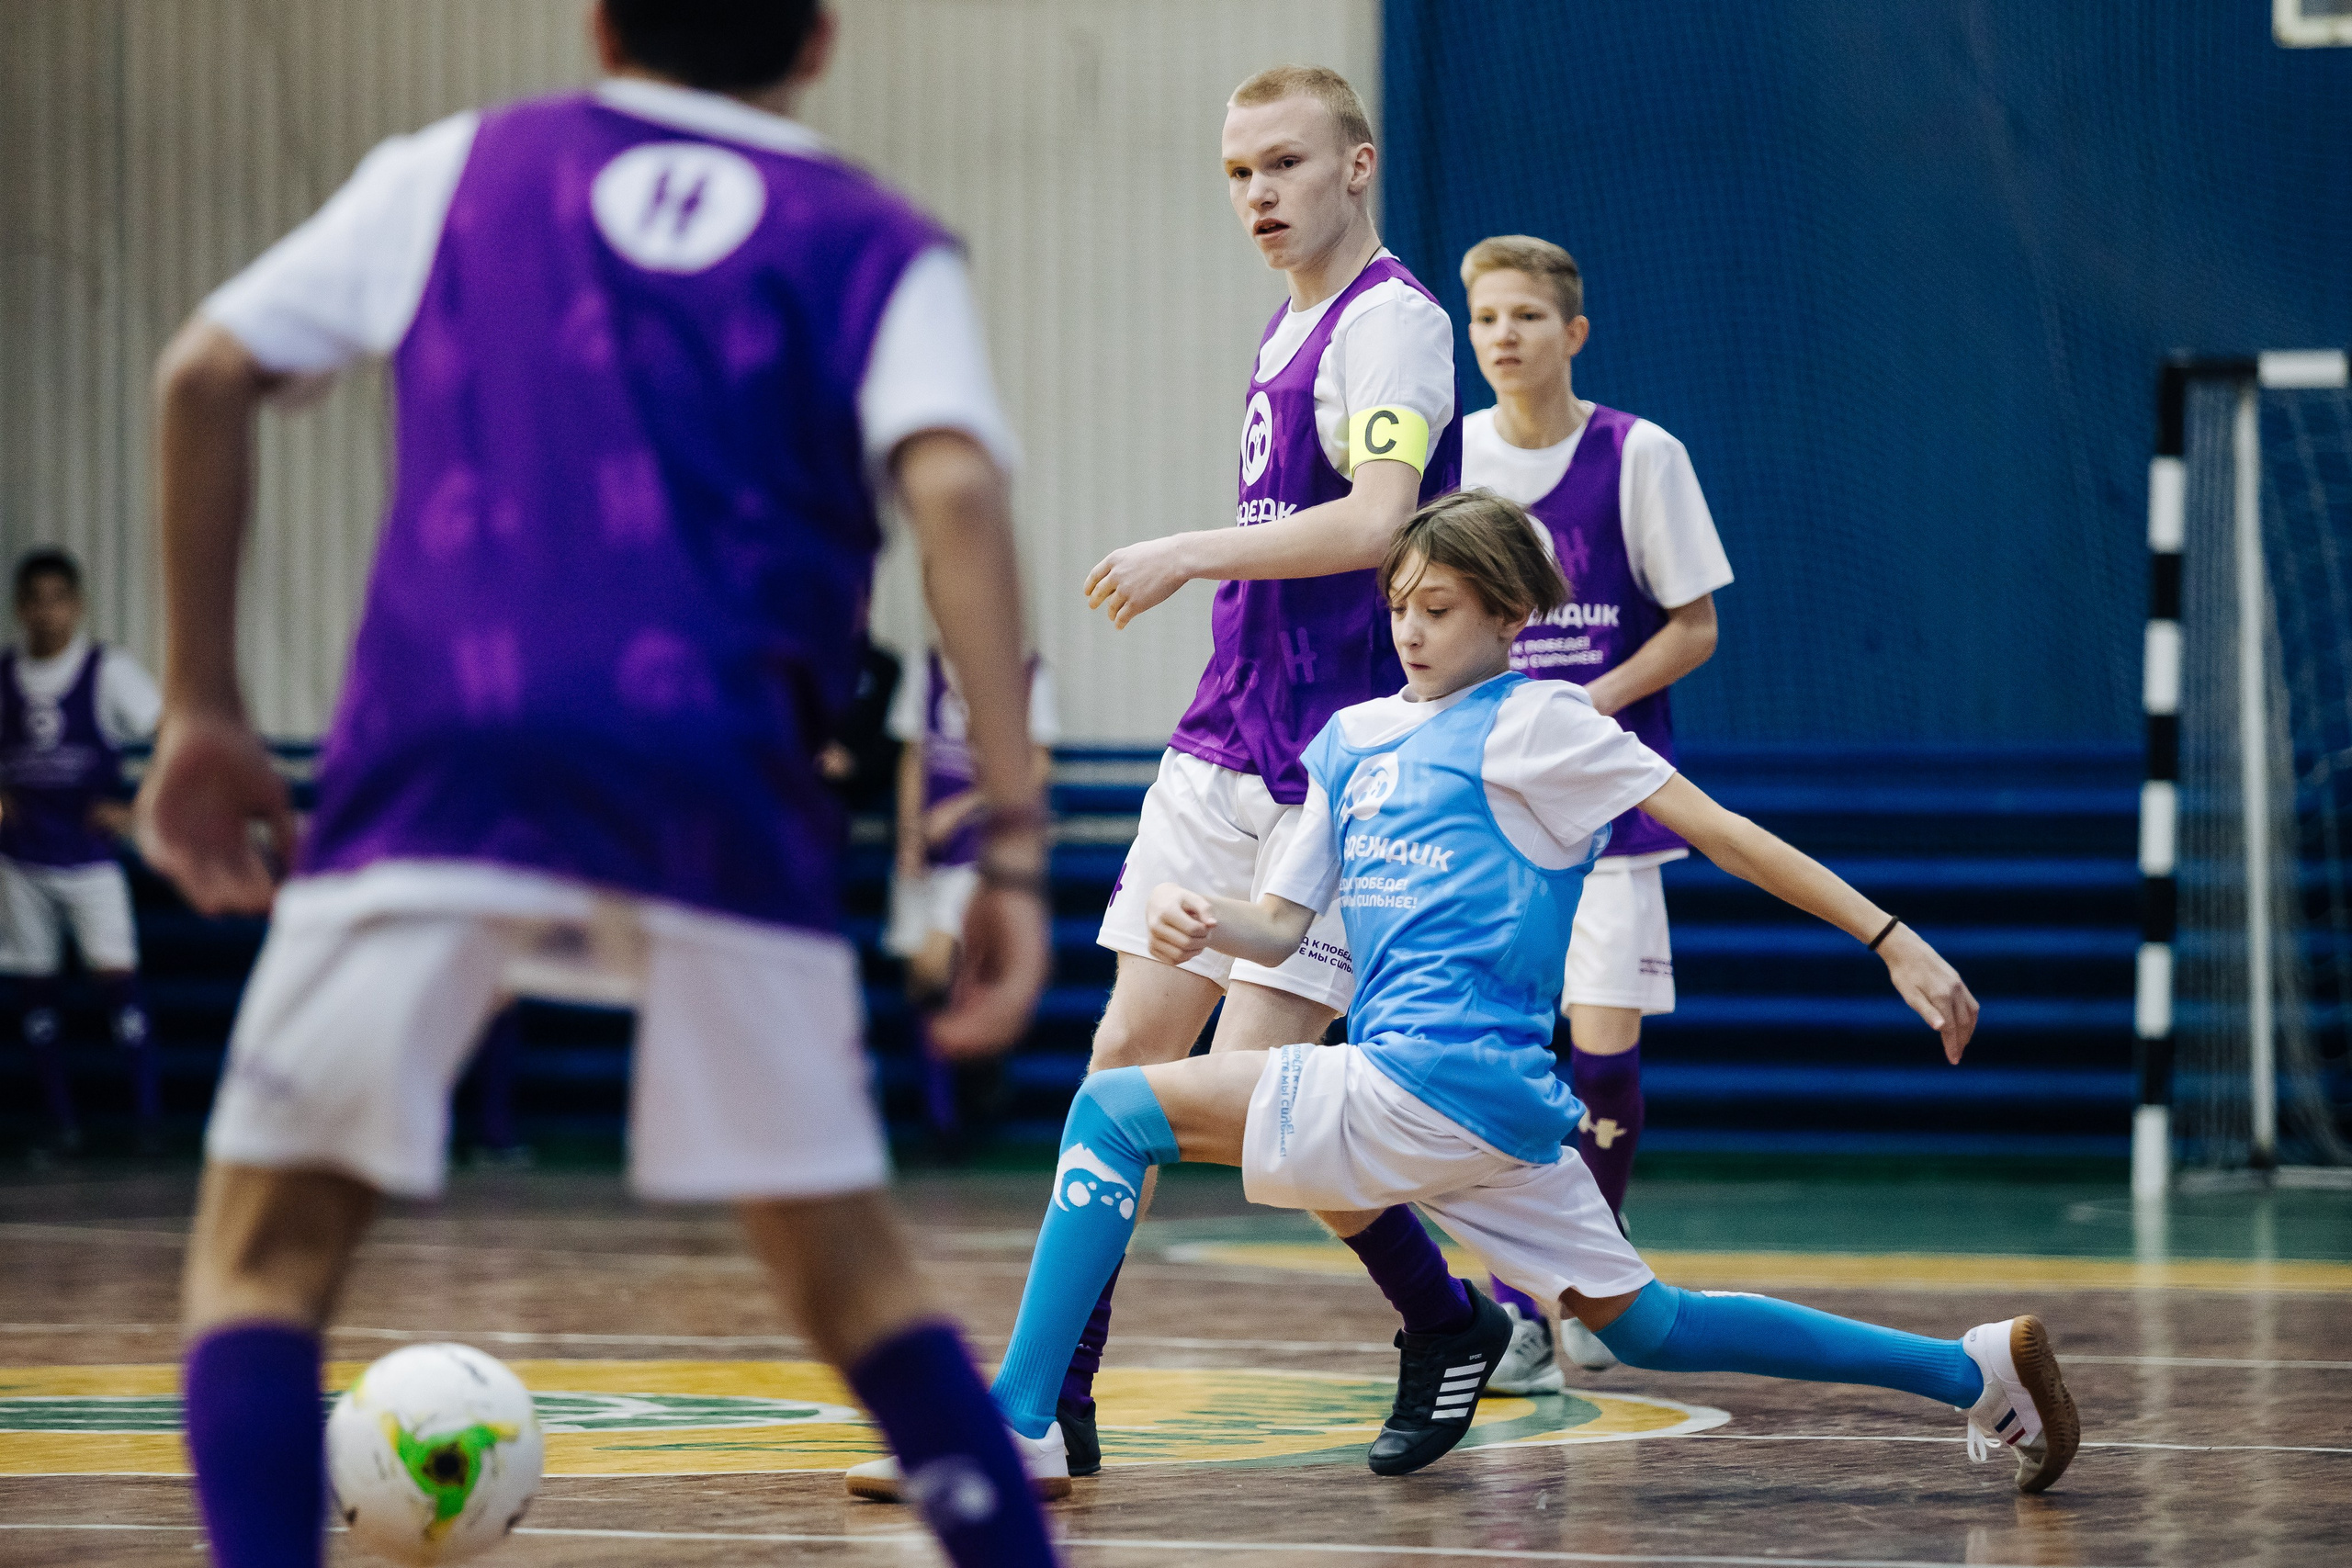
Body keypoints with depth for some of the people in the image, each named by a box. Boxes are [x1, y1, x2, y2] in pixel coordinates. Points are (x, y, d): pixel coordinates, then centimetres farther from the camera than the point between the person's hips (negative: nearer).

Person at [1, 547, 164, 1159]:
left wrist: (133, 810, -12)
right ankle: (61, 1123, 14)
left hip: (90, 851, -4)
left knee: (116, 976, -10)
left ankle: (150, 1116, -6)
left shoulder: (107, 672, -6)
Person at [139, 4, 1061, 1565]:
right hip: (724, 785, 1)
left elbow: (207, 372, 12)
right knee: (844, 1256, 16)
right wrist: (1012, 841, -8)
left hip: (442, 752, 0)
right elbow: (954, 487, -2)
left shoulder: (459, 168, 22)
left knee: (266, 1248, 8)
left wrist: (204, 710, 16)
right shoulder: (876, 246, 17)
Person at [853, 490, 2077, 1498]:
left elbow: (1720, 829, -4)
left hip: (1444, 1082, -9)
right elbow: (1285, 922, 21)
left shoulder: (1531, 722, -2)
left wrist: (1893, 942, -8)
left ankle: (1016, 1422, -12)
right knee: (1643, 1327, 14)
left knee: (1116, 1112, -9)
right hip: (1489, 1113, 9)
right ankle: (1976, 1370, 18)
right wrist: (1204, 926, -3)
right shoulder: (1354, 738, 21)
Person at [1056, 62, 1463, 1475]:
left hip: (1332, 769, -9)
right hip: (1224, 748, 9)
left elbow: (1374, 521, -25)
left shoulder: (1393, 320, -12)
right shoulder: (1291, 324, 16)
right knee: (1128, 1056, 3)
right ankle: (1055, 1399, 5)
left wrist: (1189, 555, -19)